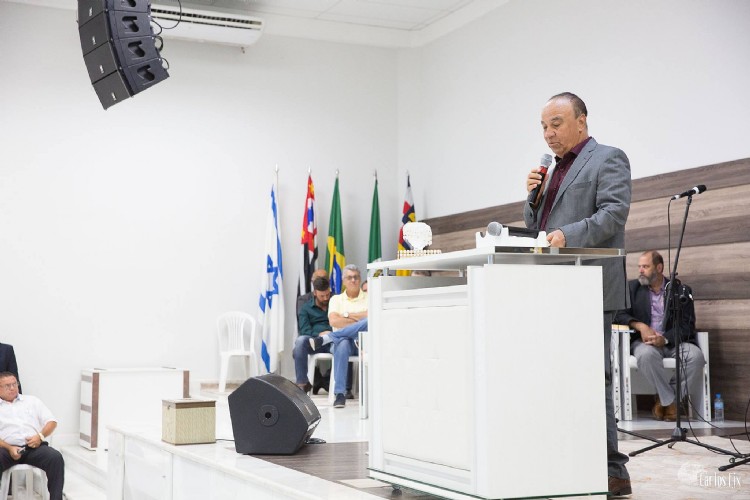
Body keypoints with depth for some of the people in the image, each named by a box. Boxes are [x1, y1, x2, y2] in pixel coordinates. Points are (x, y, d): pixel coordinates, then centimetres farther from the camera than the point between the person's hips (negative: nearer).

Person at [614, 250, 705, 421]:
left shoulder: (681, 291, 9)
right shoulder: (632, 287, 12)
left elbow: (687, 325, 0)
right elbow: (619, 313, 1)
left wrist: (665, 339, -18)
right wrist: (640, 326, -17)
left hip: (673, 342, 1)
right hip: (645, 341, -1)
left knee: (696, 355, -30)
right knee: (646, 354, -37)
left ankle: (665, 400, -15)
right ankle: (669, 401, -21)